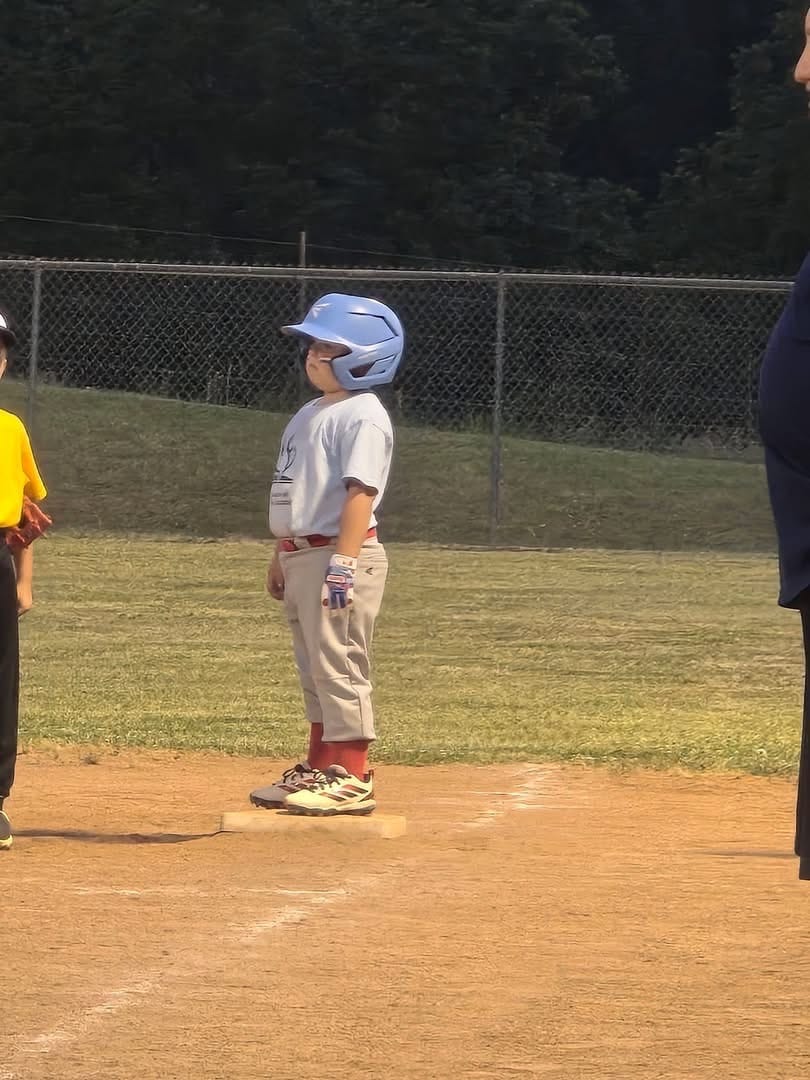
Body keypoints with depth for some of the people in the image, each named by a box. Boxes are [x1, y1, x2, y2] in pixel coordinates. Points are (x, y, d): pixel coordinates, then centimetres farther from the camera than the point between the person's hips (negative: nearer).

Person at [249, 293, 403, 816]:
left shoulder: (363, 416, -12)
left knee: (338, 664, -9)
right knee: (314, 669, 14)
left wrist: (343, 563, -26)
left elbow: (360, 493, -20)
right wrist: (282, 558, 24)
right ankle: (320, 767, 21)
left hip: (339, 554, -10)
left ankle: (352, 777, -6)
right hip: (300, 554, 10)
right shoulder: (310, 414, 18)